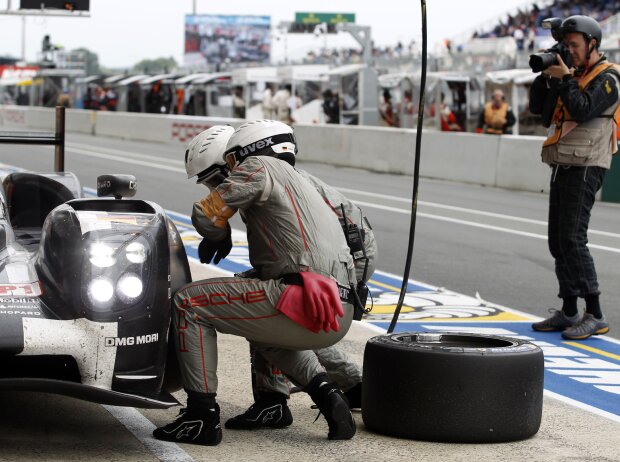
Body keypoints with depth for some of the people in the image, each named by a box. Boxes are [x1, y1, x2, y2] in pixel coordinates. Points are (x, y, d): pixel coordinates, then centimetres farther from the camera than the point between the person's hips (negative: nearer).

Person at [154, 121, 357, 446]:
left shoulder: (258, 167, 5)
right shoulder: (301, 184, 31)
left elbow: (206, 214, -2)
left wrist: (219, 236, 20)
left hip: (303, 303, -9)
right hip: (338, 318, 9)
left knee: (189, 303, 1)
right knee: (262, 331, 39)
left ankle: (202, 417, -1)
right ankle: (328, 397, 19)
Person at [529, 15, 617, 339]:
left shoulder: (607, 78, -7)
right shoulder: (574, 76, 17)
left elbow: (583, 110, -22)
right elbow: (537, 106, 15)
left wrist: (563, 78, -15)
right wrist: (546, 75, 3)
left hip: (585, 167, -9)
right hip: (563, 167, 9)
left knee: (572, 239, -16)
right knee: (558, 241, 9)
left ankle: (595, 316, -15)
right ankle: (568, 313, 15)